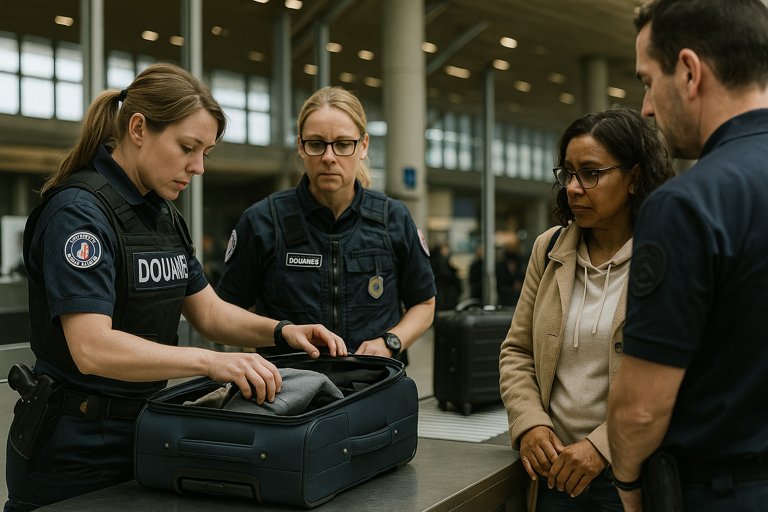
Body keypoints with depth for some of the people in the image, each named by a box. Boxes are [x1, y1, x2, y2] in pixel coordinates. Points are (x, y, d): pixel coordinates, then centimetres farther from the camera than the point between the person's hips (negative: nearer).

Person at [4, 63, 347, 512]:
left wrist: (282, 331, -5)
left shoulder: (165, 216, 8)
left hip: (143, 432, 8)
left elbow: (209, 311, 12)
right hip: (75, 451, -8)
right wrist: (210, 361, -37)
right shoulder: (79, 210, -19)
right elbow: (92, 348, -28)